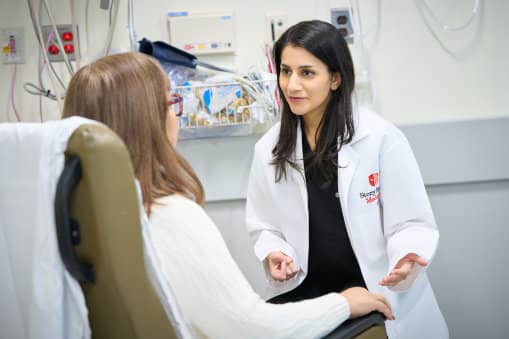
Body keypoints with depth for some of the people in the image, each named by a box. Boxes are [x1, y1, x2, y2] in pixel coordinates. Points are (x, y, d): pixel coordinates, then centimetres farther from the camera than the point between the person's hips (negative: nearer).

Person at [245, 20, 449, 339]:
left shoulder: (381, 137, -10)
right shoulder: (269, 149, 1)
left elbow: (412, 221, -5)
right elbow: (264, 225, 10)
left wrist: (406, 257, -24)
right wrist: (274, 254, -9)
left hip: (383, 294, -1)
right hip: (304, 293, 2)